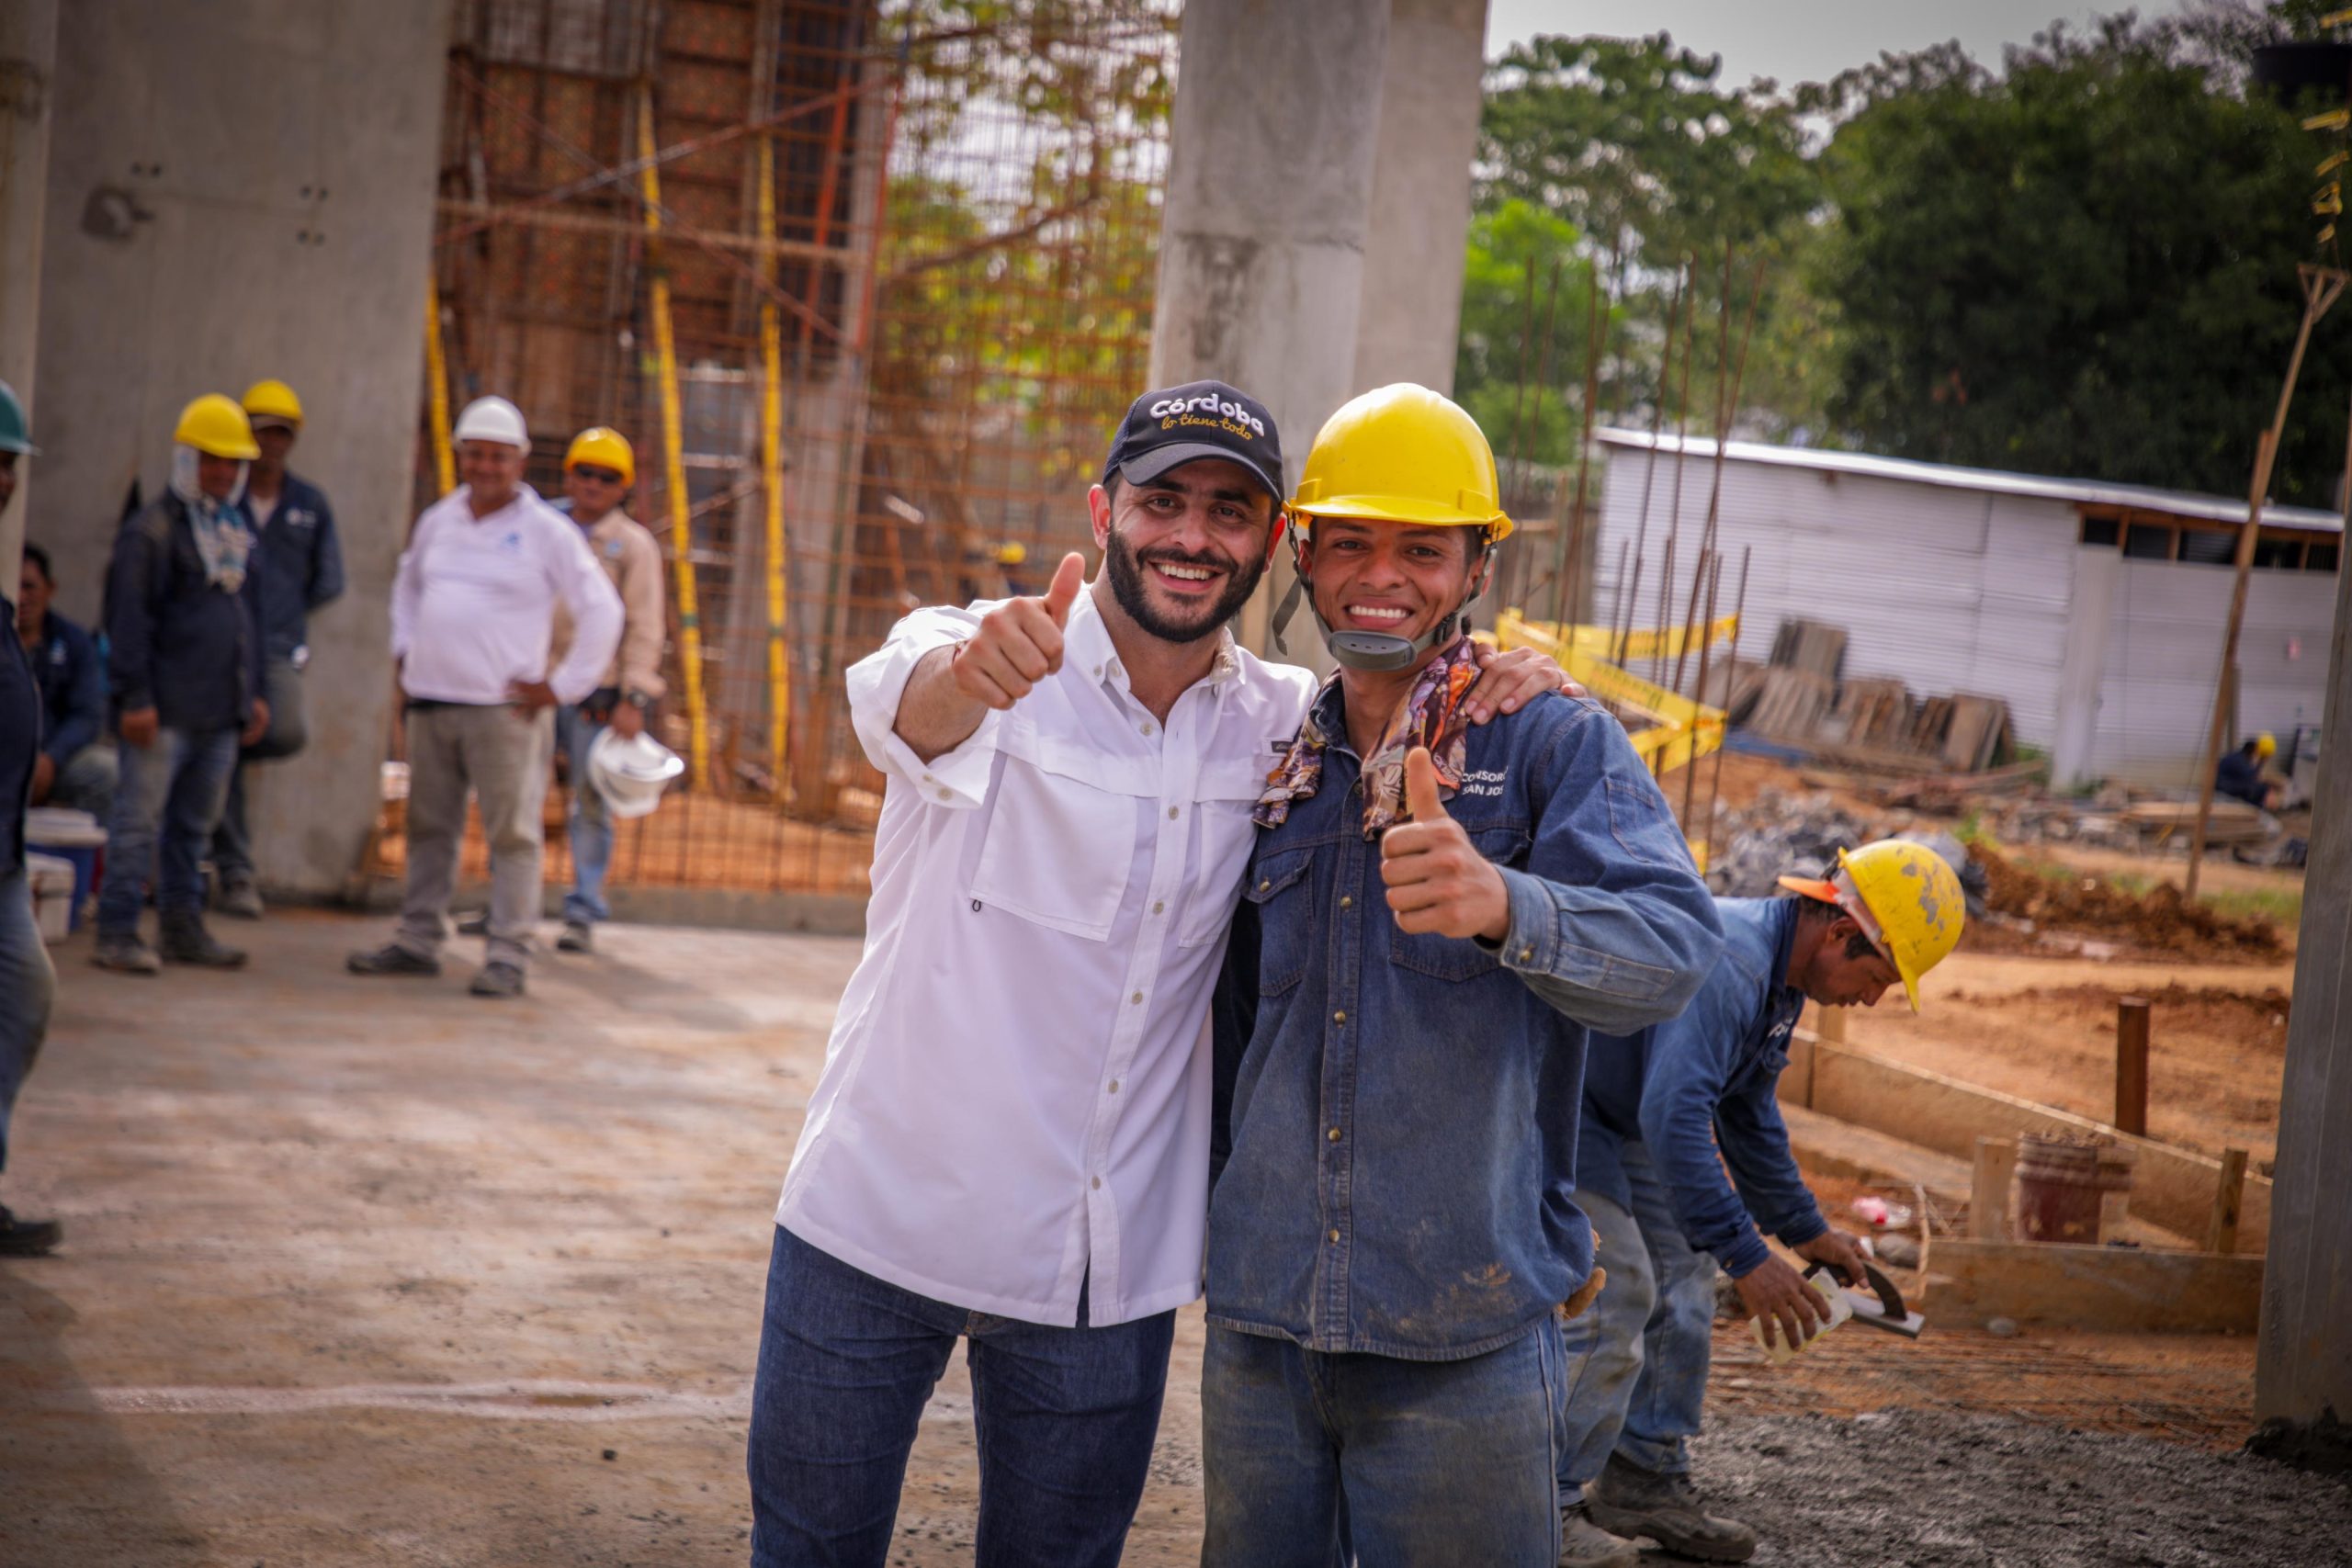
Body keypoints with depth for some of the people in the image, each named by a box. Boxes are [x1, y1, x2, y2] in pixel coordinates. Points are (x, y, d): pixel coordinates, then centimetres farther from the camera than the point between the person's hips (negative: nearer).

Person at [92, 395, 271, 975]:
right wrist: (134, 697, -16)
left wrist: (253, 691, 22)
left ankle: (183, 928, 19)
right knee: (140, 820, -5)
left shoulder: (232, 530, 18)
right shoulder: (151, 531, -7)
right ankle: (117, 933, -2)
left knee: (195, 824, 12)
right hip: (165, 711, -7)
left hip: (220, 710, 8)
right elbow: (128, 619, -11)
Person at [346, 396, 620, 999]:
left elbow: (603, 612, -6)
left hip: (503, 709, -6)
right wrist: (404, 650, 18)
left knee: (511, 832, -5)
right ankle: (418, 939, 21)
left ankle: (509, 955, -2)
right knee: (429, 825, 12)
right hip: (430, 701, 6)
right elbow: (408, 583, 31)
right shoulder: (437, 520, 12)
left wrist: (560, 688, -8)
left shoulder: (546, 531, -5)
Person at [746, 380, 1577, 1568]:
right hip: (884, 1219, -2)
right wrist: (969, 672, -59)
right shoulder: (986, 678, -12)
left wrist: (1506, 693, -11)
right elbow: (901, 706, -33)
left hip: (1112, 1268, 3)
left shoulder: (1283, 725, 1)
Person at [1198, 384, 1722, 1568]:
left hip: (1462, 1346, -4)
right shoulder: (1275, 767, 10)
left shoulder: (1554, 745, -4)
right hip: (1258, 1329, 4)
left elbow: (1670, 950, -22)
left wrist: (1504, 907, -40)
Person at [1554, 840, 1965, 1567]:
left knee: (1682, 1282, 11)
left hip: (1622, 1118, 10)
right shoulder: (1726, 965, -31)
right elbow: (1675, 1119, -39)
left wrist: (1804, 1228, 18)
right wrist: (1746, 1258, -39)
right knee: (1617, 1298, -13)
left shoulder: (1781, 976, 3)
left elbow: (1747, 1116, 17)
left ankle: (1646, 1482, 21)